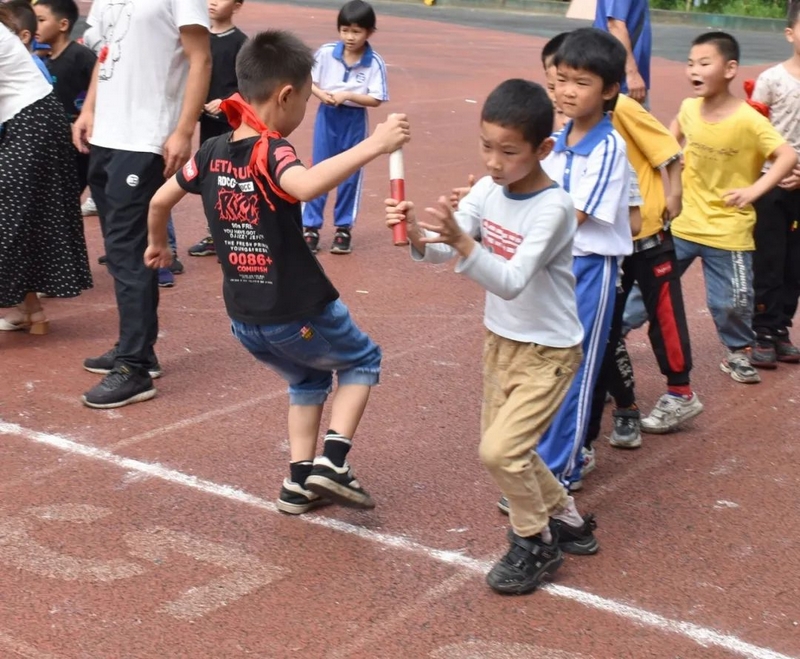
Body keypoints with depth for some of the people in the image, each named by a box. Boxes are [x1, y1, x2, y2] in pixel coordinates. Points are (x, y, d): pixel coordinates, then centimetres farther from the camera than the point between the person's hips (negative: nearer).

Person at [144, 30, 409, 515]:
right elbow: (307, 186, -44)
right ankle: (333, 459, 5)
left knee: (308, 379, 30)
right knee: (363, 362, 21)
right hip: (300, 314, -6)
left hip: (244, 319, 7)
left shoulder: (213, 152, 1)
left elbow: (160, 200, 14)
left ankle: (300, 481, 22)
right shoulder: (271, 153, -21)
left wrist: (158, 244, 32)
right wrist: (373, 145, -43)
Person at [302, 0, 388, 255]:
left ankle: (344, 228, 20)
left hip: (355, 121, -1)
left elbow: (376, 99, -12)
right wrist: (322, 94, -18)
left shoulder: (375, 63, -12)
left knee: (350, 175, 8)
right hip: (327, 117, 1)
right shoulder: (325, 53, -8)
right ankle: (311, 227, 12)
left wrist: (348, 95, -23)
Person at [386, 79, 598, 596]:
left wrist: (460, 239, -46)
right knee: (502, 447, 17)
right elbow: (439, 252, -13)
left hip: (548, 351, -7)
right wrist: (415, 233, -34)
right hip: (500, 340, 7)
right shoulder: (488, 190, -6)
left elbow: (511, 283, -33)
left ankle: (537, 544, 10)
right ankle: (568, 520, 39)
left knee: (500, 449, -15)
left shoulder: (553, 207, -25)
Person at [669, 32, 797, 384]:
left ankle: (738, 353, 28)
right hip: (682, 223, 4)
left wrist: (754, 190, -30)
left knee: (731, 302, 4)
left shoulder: (748, 120, -20)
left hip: (728, 232, -4)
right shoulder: (689, 108, -4)